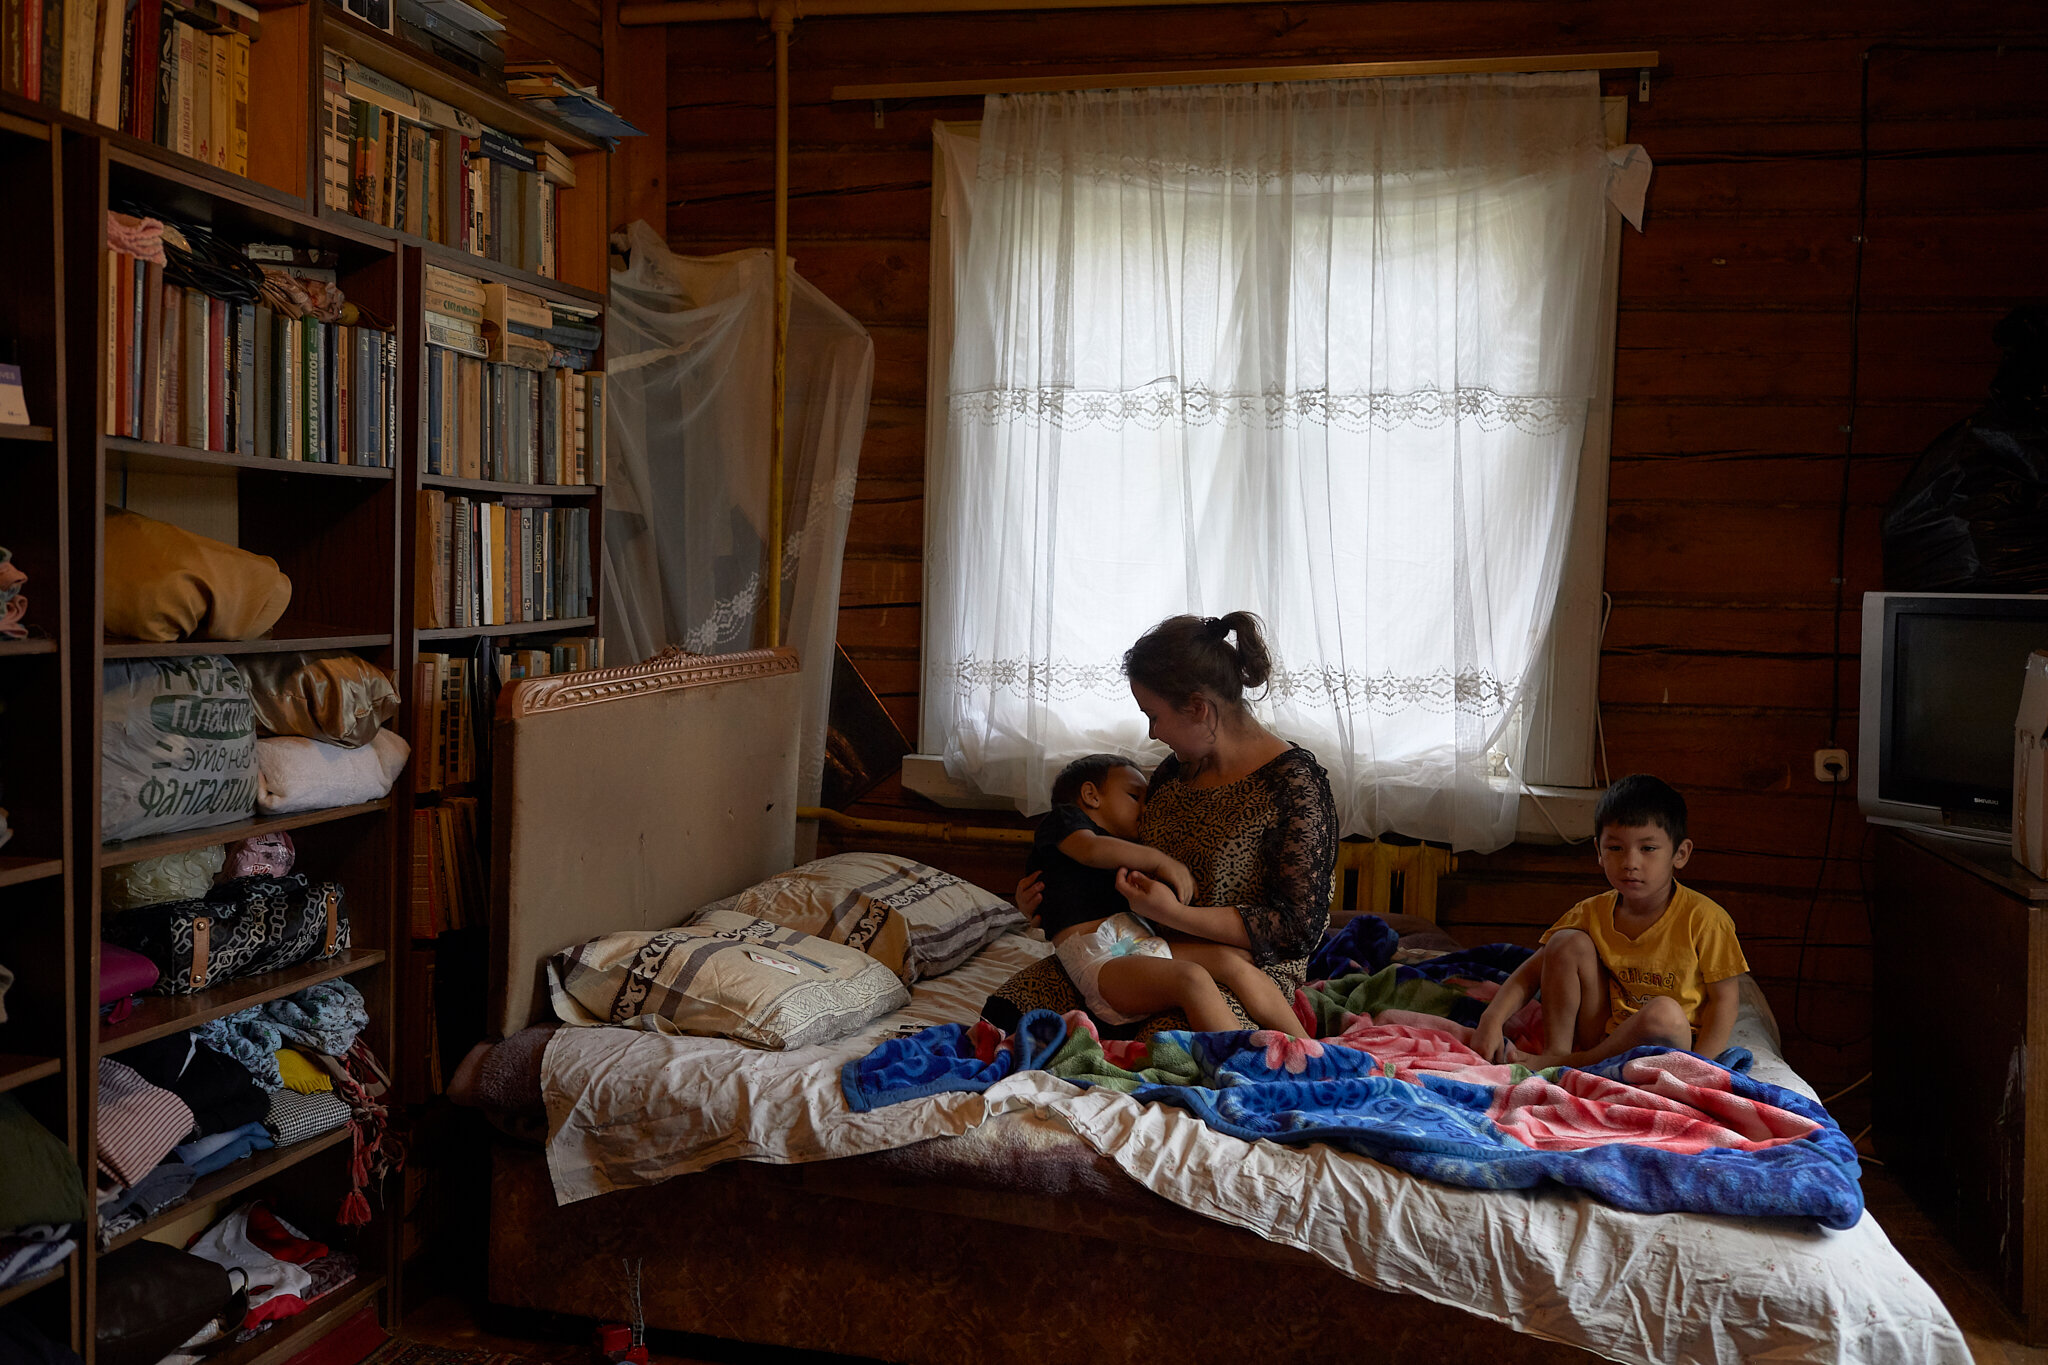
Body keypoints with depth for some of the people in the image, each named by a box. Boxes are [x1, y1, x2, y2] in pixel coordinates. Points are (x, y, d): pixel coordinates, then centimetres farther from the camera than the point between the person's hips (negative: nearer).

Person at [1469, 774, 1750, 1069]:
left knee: (1666, 1013, -37)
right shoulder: (1592, 914, 0)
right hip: (1602, 1038, 3)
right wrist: (1492, 1019, -15)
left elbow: (1723, 1000, -8)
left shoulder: (1704, 919, -11)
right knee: (1568, 942, -11)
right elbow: (1532, 972, 2)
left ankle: (1559, 1065, -20)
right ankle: (1556, 1051, -11)